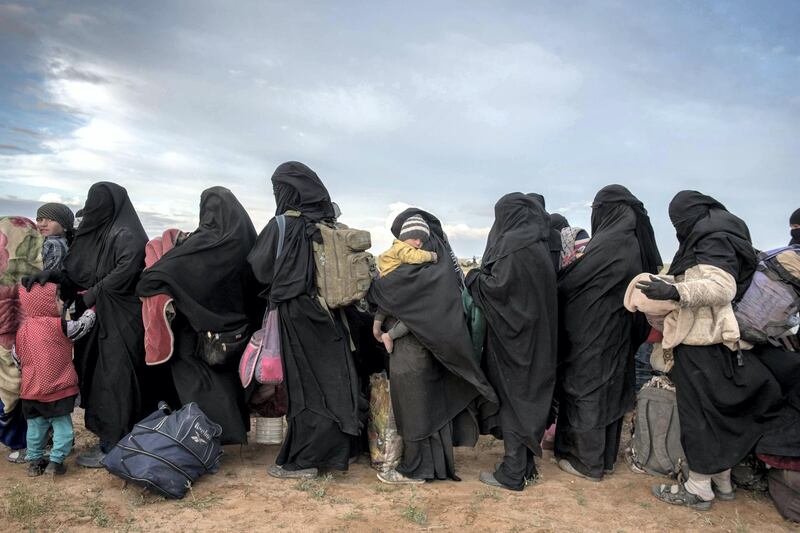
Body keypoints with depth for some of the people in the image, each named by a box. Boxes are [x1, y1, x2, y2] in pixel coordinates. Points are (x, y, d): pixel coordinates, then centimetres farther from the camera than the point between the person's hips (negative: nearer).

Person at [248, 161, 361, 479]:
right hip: (330, 315, 5)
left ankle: (301, 461, 11)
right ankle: (336, 450, 25)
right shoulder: (330, 224, 3)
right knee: (332, 381, 12)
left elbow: (259, 268, -3)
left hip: (297, 313, -5)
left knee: (305, 385, 2)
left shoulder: (282, 225, -11)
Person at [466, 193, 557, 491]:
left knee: (512, 399, -1)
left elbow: (498, 286, -20)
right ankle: (526, 465, 26)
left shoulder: (513, 244, -16)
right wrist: (483, 277, 13)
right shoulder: (537, 243, 11)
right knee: (528, 398, 15)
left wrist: (474, 278, -2)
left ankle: (513, 474, 8)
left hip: (513, 335, -8)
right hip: (535, 335, 9)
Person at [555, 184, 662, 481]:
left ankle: (589, 463, 14)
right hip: (619, 334, 8)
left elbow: (570, 284, -14)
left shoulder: (608, 243, -20)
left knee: (587, 392, 3)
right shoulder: (638, 242, 4)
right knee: (611, 390, 16)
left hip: (593, 335, -8)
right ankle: (607, 458, 28)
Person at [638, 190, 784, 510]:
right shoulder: (718, 236, 17)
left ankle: (698, 489, 7)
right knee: (716, 411, 15)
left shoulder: (712, 239, -13)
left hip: (701, 342, -10)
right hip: (709, 338, 10)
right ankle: (722, 481, 26)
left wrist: (675, 291, -34)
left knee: (699, 411, -2)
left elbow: (722, 287, -25)